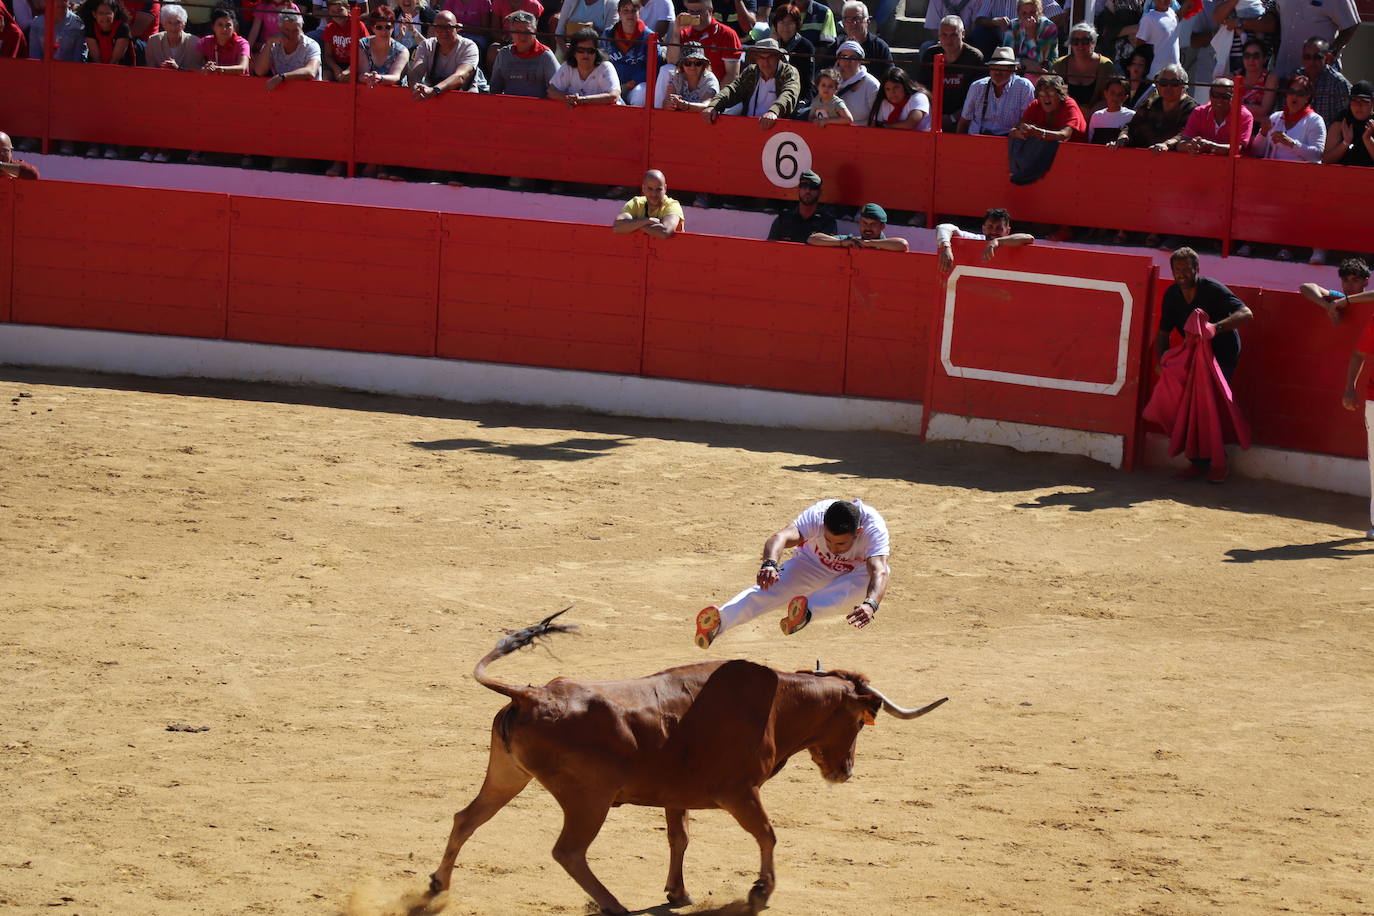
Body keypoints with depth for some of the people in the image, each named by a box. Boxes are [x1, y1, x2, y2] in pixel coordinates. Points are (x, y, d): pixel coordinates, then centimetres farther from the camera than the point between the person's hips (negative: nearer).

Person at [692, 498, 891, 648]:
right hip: (814, 565, 1)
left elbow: (878, 572, -49)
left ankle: (807, 611, -52)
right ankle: (717, 624, -50)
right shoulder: (816, 515, -33)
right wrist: (769, 564, -70)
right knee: (772, 584, -30)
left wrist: (870, 605, -70)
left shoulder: (873, 526, -36)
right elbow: (782, 537, -48)